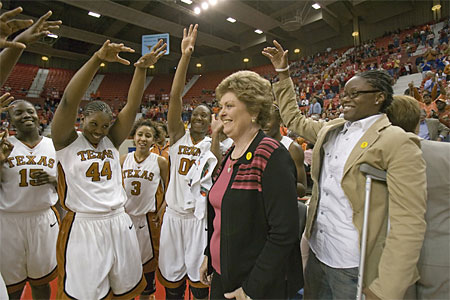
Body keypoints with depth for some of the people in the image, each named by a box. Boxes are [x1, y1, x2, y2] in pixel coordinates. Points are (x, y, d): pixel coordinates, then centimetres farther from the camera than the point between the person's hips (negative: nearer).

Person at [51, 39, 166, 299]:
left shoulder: (112, 141, 5)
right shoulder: (67, 141, -4)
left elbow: (132, 106, -4)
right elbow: (69, 101, -19)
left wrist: (141, 68, -15)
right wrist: (97, 59, -28)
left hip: (119, 223, 4)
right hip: (82, 227, -4)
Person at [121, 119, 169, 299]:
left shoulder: (160, 162, -6)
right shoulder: (123, 159, 0)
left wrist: (162, 210, -6)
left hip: (148, 217, -2)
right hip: (125, 215, 3)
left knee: (147, 258, 12)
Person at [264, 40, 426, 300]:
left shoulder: (398, 143, -15)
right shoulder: (330, 130, 4)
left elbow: (409, 225, -19)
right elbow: (294, 118, 18)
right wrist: (283, 73, 15)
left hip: (356, 269, -6)